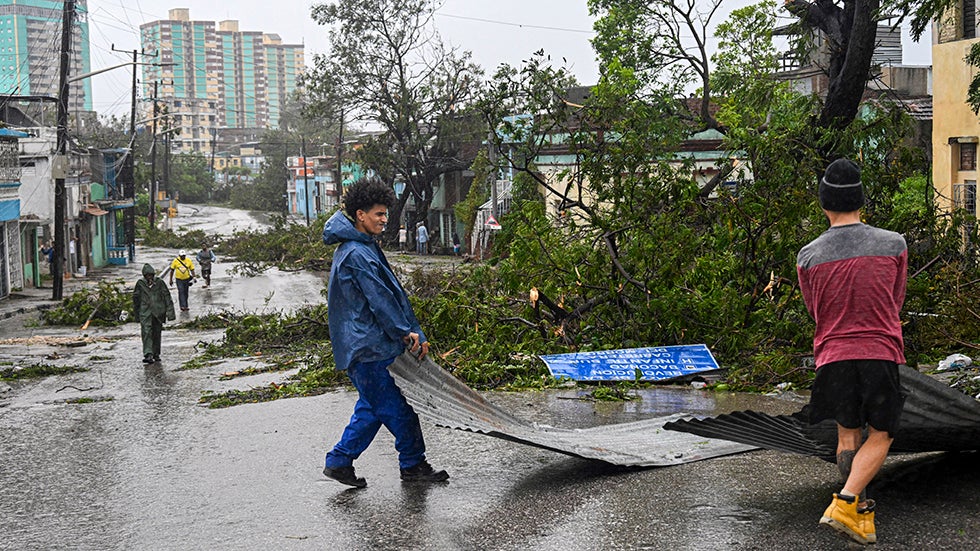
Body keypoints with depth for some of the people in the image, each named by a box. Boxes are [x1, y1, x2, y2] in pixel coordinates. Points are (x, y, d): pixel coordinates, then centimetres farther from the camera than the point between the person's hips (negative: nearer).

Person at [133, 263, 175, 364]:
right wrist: (137, 314, 16)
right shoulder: (140, 283, 1)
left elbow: (167, 297, 0)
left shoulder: (159, 282, -1)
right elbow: (135, 298, 12)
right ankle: (148, 355, -21)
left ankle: (156, 355, 23)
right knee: (146, 333, -14)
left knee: (157, 333, 10)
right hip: (145, 312, -1)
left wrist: (170, 311, -6)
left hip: (158, 312, 1)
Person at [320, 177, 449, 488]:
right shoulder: (356, 254, -16)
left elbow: (394, 294, 17)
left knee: (373, 406, 15)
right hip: (366, 347, -11)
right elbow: (378, 299, -18)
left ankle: (339, 462, 19)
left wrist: (413, 333, 14)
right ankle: (414, 466, 7)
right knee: (397, 408, -3)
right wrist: (406, 332, -10)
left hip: (370, 344, 11)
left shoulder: (365, 248, 17)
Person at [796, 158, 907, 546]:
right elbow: (895, 302, 10)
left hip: (832, 356, 2)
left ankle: (861, 512, 16)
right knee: (880, 437, 9)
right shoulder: (894, 245, -4)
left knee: (847, 436, 15)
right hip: (881, 354, -2)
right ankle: (845, 503, -7)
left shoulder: (807, 257, -2)